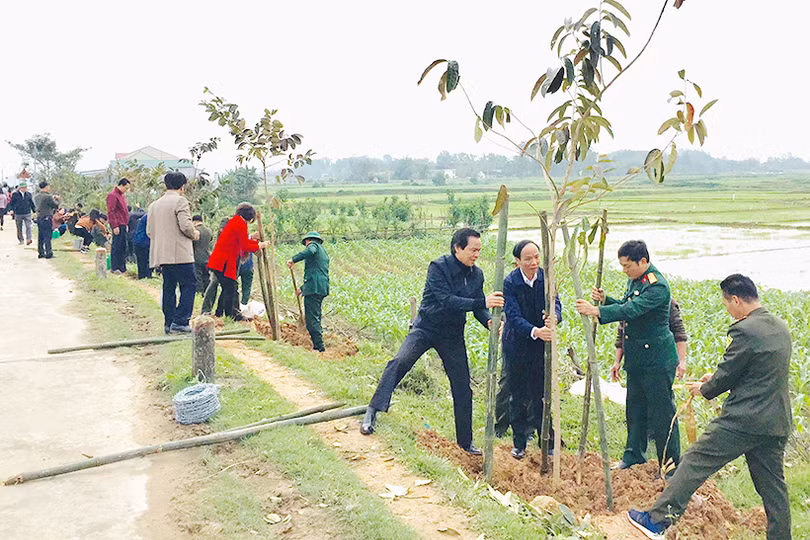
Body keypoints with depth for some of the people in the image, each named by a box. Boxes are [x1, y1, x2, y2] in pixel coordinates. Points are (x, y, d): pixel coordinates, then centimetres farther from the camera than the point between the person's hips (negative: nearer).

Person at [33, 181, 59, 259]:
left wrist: (52, 199, 17)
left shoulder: (36, 197, 9)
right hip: (46, 218, -7)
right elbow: (56, 206, -9)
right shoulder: (48, 197, -14)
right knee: (47, 236, -4)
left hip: (38, 218, 7)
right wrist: (55, 200, 11)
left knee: (40, 237, 12)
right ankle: (48, 253, -4)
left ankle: (41, 253, 16)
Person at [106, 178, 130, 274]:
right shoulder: (113, 195, -12)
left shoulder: (121, 195, 18)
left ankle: (122, 268, 18)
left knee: (123, 246, 12)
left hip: (122, 224, 10)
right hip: (118, 225, -10)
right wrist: (115, 226, -21)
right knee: (117, 246, -7)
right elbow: (110, 212, -17)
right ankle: (114, 268, -3)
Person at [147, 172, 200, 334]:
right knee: (189, 285, -2)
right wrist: (194, 234, 2)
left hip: (162, 254, 8)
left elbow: (149, 231, 15)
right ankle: (180, 321, -9)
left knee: (169, 287, 12)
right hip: (180, 253, -8)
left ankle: (169, 323, 12)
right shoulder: (180, 201, -7)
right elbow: (185, 225, -17)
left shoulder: (154, 205, 16)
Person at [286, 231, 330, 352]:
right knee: (316, 318, 15)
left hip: (313, 288, -9)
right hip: (322, 288, 9)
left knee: (312, 319, -10)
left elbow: (310, 251, -23)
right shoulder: (324, 253, 30)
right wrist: (302, 288, 37)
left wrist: (293, 259, -24)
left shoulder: (313, 245, 4)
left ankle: (319, 346, -13)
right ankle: (318, 345, 16)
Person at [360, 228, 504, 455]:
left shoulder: (477, 275, 2)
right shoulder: (438, 267, -16)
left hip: (452, 336, 5)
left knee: (463, 388, 6)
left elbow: (478, 308, 3)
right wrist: (482, 302, -33)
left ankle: (465, 442, 22)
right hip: (426, 328, -5)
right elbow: (446, 300, -27)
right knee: (400, 362, -30)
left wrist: (489, 321, -20)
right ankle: (372, 412, -25)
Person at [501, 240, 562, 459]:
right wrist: (535, 331, -39)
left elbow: (555, 303, -15)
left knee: (541, 394, 7)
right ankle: (519, 443, 23)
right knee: (518, 396, 7)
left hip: (542, 345, 2)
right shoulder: (510, 283, -15)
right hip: (517, 345, -2)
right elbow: (513, 317, -22)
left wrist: (553, 317, -39)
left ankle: (547, 442, 22)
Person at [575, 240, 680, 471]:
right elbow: (624, 305, 18)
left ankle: (671, 466, 12)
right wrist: (604, 299, 0)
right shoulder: (634, 279, 9)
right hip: (636, 358, 9)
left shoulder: (657, 285, -21)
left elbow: (631, 310, -31)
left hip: (657, 359, -9)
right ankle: (634, 454, 32)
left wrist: (596, 311, -35)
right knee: (634, 407, 17)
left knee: (662, 411, 0)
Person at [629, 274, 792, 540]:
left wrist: (704, 389, 11)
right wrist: (716, 378, 22)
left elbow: (726, 376, -10)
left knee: (695, 461, -3)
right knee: (772, 485, 16)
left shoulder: (745, 330, -16)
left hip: (743, 420, -8)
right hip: (777, 423, 9)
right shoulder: (780, 327, 12)